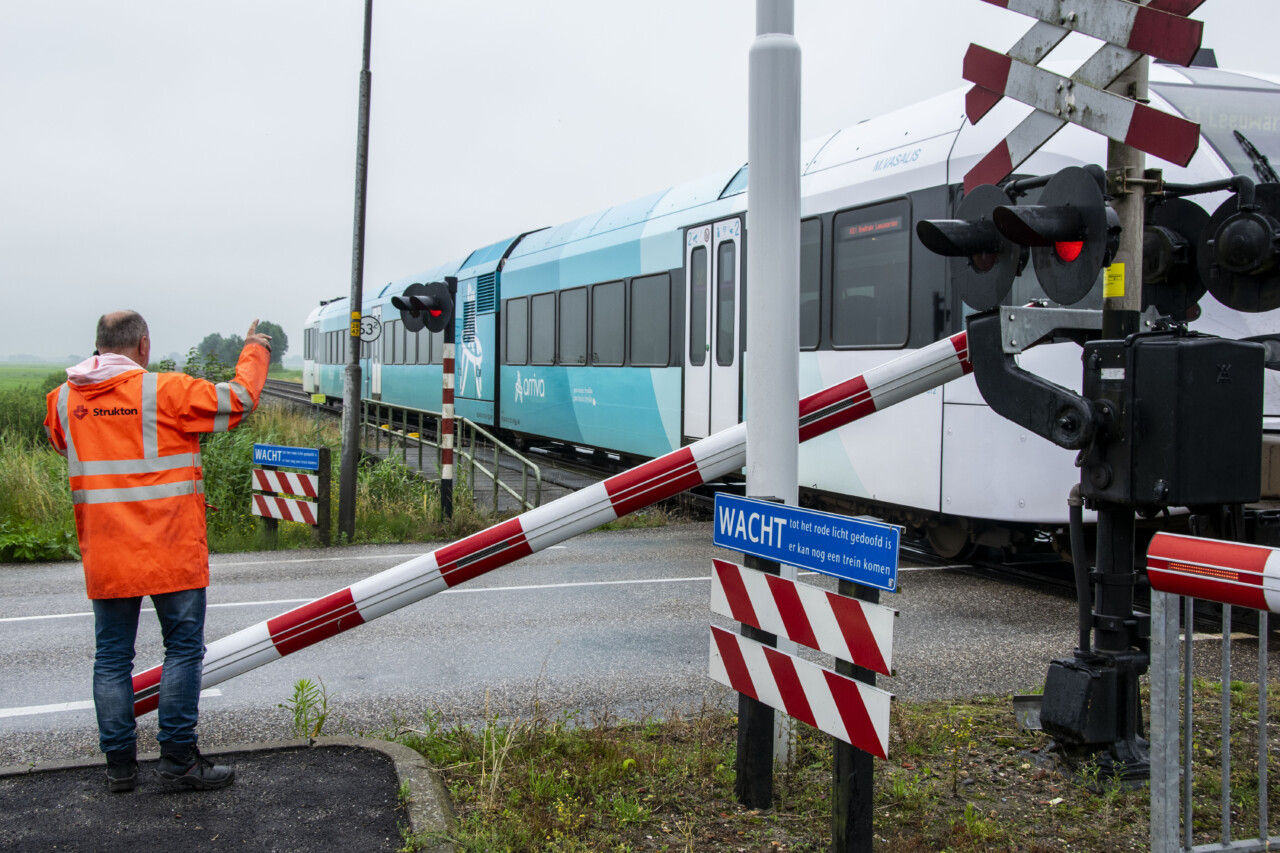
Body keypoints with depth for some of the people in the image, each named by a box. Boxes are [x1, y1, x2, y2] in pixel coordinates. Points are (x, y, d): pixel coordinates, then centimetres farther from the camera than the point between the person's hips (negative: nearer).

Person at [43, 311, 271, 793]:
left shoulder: (64, 399, 5)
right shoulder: (165, 391, -11)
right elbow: (238, 398, -5)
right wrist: (255, 350, 12)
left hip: (104, 557, 5)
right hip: (170, 553, -5)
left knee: (112, 656, 11)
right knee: (183, 648, 5)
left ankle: (119, 763, 16)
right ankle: (177, 754, 6)